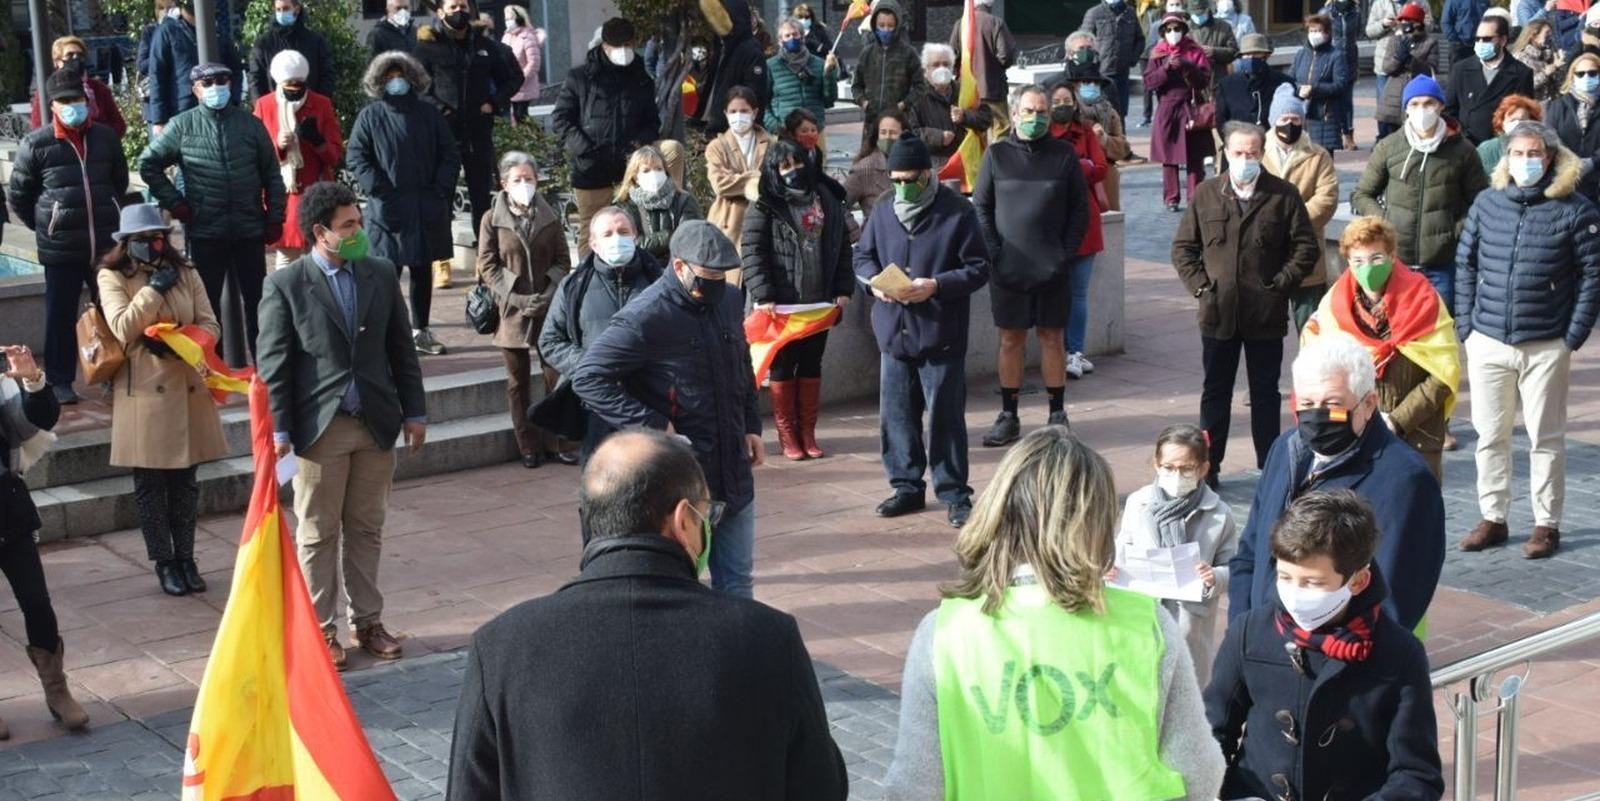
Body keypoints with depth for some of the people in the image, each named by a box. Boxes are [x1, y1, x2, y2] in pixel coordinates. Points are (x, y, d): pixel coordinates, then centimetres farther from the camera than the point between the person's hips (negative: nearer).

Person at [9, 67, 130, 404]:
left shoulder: (105, 137, 5)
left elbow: (120, 181, 21)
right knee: (61, 316, 4)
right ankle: (59, 381, 13)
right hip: (60, 249, -3)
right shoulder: (35, 144, -5)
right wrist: (46, 226, 8)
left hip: (106, 245, 3)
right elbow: (18, 196, 5)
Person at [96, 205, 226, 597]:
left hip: (187, 388, 3)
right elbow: (123, 329, -14)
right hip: (143, 392, -3)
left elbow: (210, 325, 4)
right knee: (150, 483, 4)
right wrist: (155, 287, -15)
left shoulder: (186, 274, 9)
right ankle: (164, 562, 15)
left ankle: (185, 557, 22)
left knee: (185, 480, 10)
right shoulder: (112, 277, -1)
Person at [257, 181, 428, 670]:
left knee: (367, 529, 13)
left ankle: (366, 621, 24)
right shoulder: (285, 286, -7)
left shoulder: (381, 275, 5)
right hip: (320, 427, -4)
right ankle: (321, 630, 17)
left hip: (376, 425, 4)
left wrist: (414, 411, 8)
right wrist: (279, 430, -10)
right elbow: (272, 366, -6)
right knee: (318, 534, 7)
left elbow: (401, 349, 10)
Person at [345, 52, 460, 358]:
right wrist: (380, 190, -13)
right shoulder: (370, 116, 1)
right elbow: (356, 158, -3)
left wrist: (441, 190, -2)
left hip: (427, 209, 3)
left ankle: (420, 331, 19)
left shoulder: (429, 114, 9)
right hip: (388, 209, -3)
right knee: (389, 271, -7)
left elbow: (450, 155, 10)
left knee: (422, 270, 10)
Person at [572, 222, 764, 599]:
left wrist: (751, 424, 13)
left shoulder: (730, 301, 5)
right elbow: (588, 378, -19)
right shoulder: (646, 316, -18)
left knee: (737, 581, 16)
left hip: (734, 472, 7)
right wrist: (653, 426, -22)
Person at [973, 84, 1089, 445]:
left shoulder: (1064, 155, 4)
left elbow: (1080, 209, 5)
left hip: (1053, 267, 0)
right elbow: (981, 208, 4)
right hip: (1008, 267, 0)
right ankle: (1008, 417, 11)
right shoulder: (996, 155, 3)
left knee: (1052, 338, 6)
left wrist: (1066, 252, -5)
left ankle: (1057, 413, 15)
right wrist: (994, 252, -6)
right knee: (1010, 340, 5)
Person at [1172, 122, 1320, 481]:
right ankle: (1208, 467, 16)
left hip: (1266, 313, -1)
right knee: (1215, 393, 9)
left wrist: (1279, 286, -7)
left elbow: (1305, 247, 0)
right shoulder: (1206, 194, 5)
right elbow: (1183, 247, 9)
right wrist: (1200, 286, -3)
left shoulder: (1284, 195, -1)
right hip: (1218, 313, 2)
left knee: (1265, 393, 8)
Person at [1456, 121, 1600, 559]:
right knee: (1490, 436, 10)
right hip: (1487, 343, 3)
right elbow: (1466, 265, 10)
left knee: (1546, 439, 6)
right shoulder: (1487, 203, 5)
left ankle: (1547, 523, 15)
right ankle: (1492, 518, 22)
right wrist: (1465, 324, 4)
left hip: (1546, 348, -3)